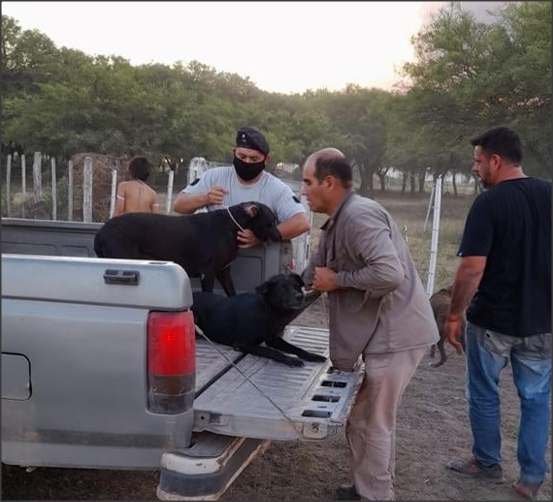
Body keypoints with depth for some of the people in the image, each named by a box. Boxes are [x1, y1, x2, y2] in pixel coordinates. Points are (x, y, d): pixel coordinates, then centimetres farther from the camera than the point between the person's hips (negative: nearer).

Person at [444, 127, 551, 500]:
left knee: (484, 394, 15)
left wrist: (454, 315, -10)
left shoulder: (489, 203, -17)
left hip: (492, 320, -4)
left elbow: (472, 268, -21)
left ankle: (488, 463, 31)